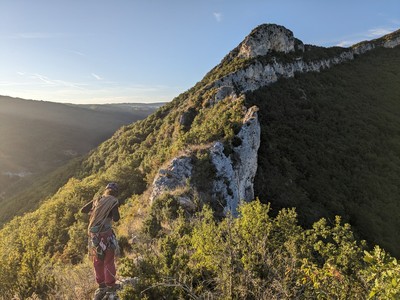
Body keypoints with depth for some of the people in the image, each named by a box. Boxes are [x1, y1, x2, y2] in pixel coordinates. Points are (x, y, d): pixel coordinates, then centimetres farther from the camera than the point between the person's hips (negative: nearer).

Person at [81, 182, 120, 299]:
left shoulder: (97, 199, 8)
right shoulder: (114, 201, -7)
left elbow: (82, 210, 12)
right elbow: (115, 218, -14)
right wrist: (116, 210, 4)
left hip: (93, 234, 5)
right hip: (105, 234, -5)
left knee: (97, 260, 17)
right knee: (109, 261, 9)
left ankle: (101, 285, 27)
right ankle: (110, 285, 17)